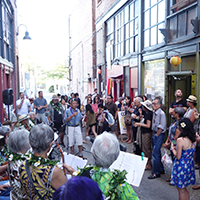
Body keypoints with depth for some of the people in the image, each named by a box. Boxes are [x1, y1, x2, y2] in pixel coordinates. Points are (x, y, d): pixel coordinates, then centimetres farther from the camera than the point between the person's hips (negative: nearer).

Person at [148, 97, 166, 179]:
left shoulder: (161, 113, -17)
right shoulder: (154, 112, 9)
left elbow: (161, 127, -18)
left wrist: (156, 135, -13)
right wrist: (153, 134, 10)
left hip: (159, 135, -9)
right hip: (154, 134, 9)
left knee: (155, 153, -8)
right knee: (157, 153, 16)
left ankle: (156, 173, 1)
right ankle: (161, 169, 30)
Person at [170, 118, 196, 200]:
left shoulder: (180, 140, -24)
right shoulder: (194, 139, -1)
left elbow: (178, 157, -19)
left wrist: (173, 148, -3)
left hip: (181, 166, -7)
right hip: (190, 165, 7)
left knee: (181, 190, 9)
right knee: (184, 189, 23)